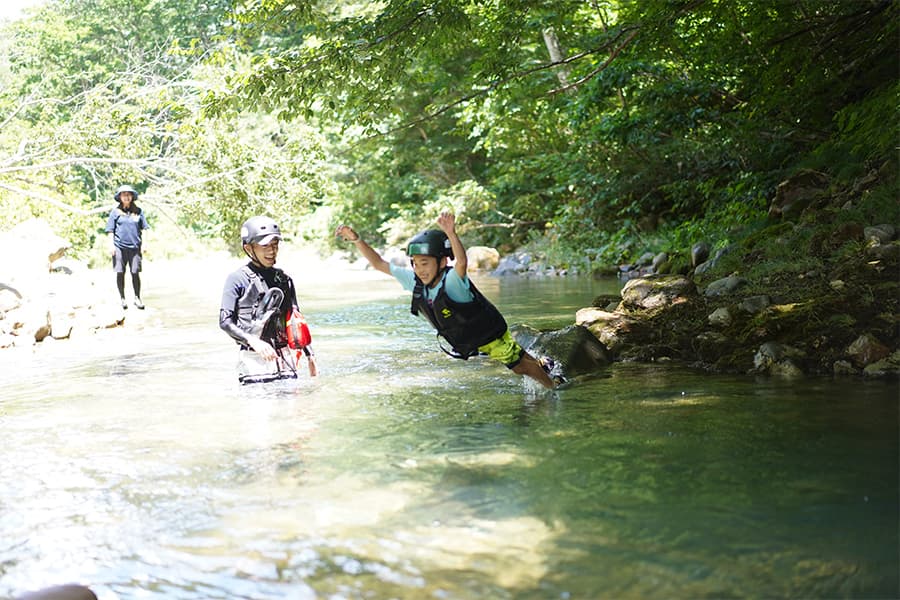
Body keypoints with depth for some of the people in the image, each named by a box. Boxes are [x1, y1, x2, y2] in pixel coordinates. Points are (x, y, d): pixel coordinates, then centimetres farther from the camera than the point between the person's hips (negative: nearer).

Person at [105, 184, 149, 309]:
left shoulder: (138, 211, 10)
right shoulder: (116, 212, 5)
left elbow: (143, 228, 13)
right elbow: (110, 230, 5)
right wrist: (111, 244, -3)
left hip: (134, 247, 1)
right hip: (119, 246, -1)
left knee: (135, 273, 0)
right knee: (120, 273, 3)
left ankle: (137, 298, 10)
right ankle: (122, 298, 13)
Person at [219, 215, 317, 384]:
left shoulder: (284, 279, 14)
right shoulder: (238, 279, -1)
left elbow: (296, 320, 19)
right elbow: (225, 321, -5)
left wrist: (310, 355, 15)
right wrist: (254, 341, -17)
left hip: (285, 357, 5)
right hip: (255, 360, -4)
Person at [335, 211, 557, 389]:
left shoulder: (452, 280, -36)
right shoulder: (415, 281, -17)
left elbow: (462, 262, -60)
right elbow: (380, 264, -12)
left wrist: (451, 233, -78)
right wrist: (357, 240, -24)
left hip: (491, 336, -7)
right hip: (463, 343, 7)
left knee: (522, 365, 10)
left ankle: (555, 387, 34)